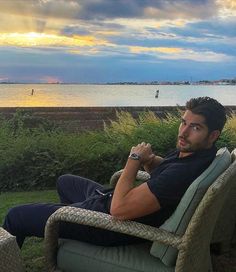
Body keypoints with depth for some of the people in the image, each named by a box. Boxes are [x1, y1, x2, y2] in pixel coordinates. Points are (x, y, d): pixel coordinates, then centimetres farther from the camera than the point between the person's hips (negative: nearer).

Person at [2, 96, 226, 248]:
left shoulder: (184, 172, -35)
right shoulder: (193, 151, -5)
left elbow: (119, 209, -36)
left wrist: (135, 160, -23)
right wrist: (148, 160, -10)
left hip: (112, 225, -10)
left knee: (16, 216, 1)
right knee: (65, 181, 35)